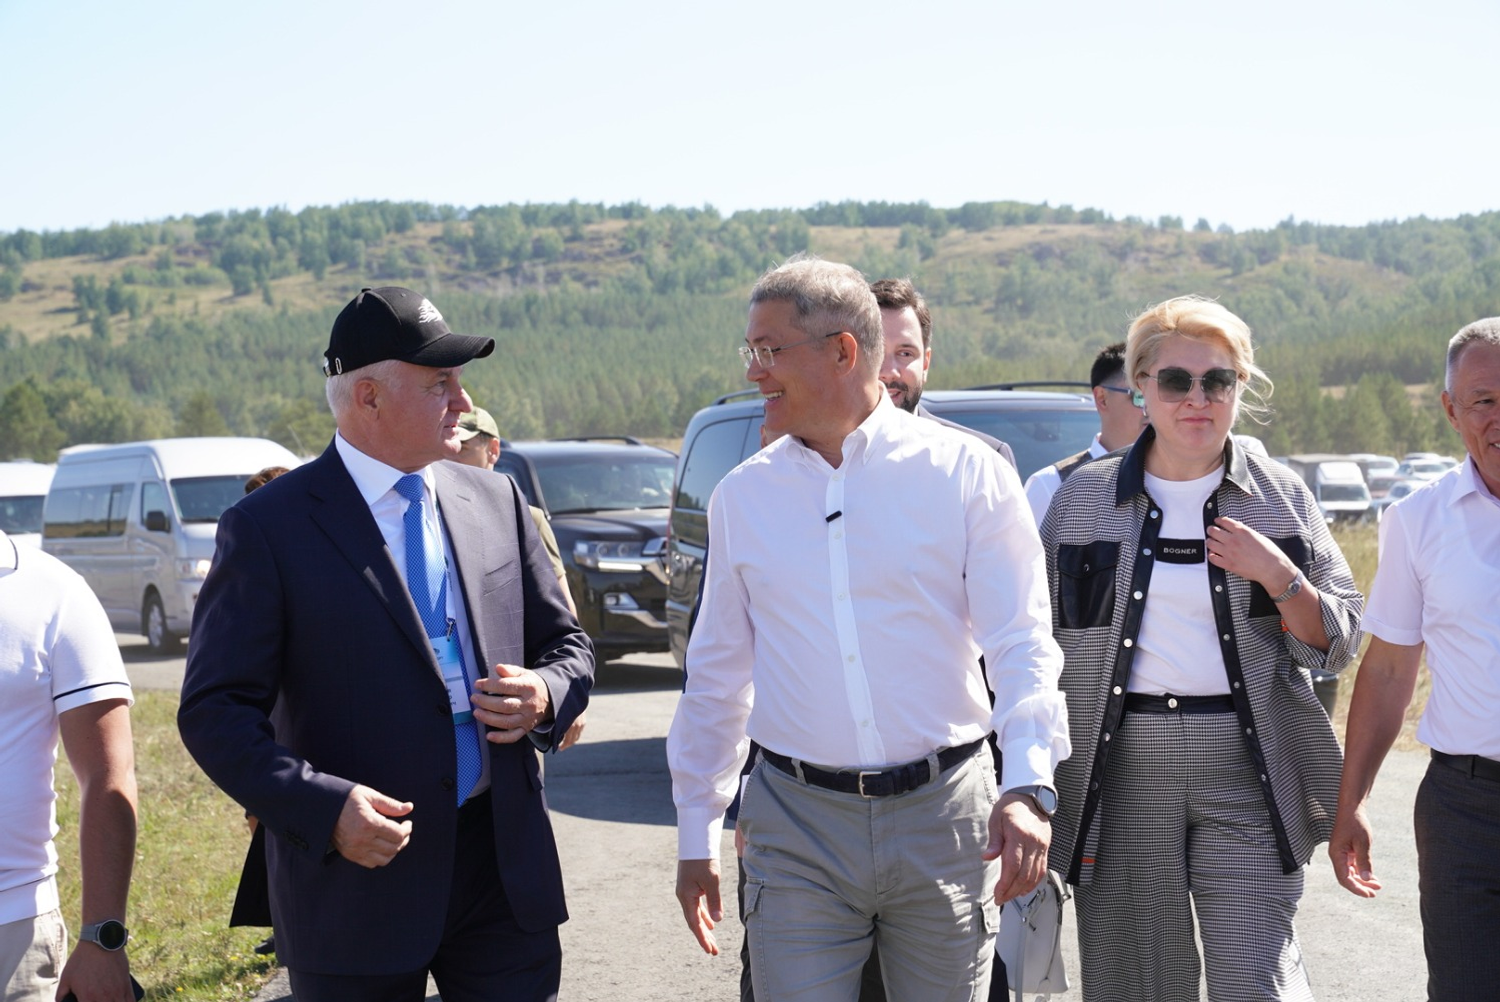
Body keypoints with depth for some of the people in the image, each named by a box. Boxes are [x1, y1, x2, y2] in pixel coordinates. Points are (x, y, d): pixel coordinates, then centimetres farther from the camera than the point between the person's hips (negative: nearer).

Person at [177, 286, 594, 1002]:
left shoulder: (496, 502, 8)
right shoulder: (269, 526, -6)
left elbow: (566, 643, 17)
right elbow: (215, 710, -9)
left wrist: (546, 697, -6)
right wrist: (323, 807, -23)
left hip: (504, 866, 4)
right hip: (358, 872, -4)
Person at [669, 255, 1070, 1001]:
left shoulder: (965, 473, -2)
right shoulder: (742, 496, 8)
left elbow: (1022, 644, -5)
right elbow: (716, 674, 14)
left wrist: (1027, 786, -20)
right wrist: (696, 834, 14)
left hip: (942, 812, -1)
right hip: (796, 827, 2)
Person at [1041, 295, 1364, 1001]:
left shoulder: (1282, 498, 7)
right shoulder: (1082, 498, 7)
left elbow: (1338, 645, 7)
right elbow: (1042, 639, 11)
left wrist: (1277, 577, -11)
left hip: (1246, 772, 0)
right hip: (1120, 777, 1)